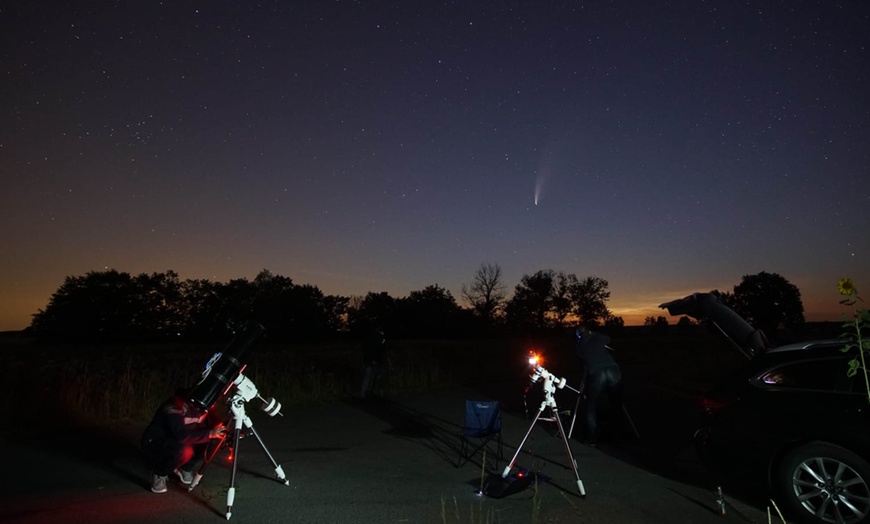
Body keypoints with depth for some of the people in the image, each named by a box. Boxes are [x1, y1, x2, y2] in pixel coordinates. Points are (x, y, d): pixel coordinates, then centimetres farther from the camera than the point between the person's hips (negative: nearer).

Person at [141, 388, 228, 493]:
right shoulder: (175, 407, -31)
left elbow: (205, 428, -3)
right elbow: (181, 436, -41)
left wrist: (216, 432, -23)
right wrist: (209, 433, -40)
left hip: (172, 440, 7)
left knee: (205, 439, -14)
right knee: (183, 450, -33)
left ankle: (185, 469, 5)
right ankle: (159, 474, -6)